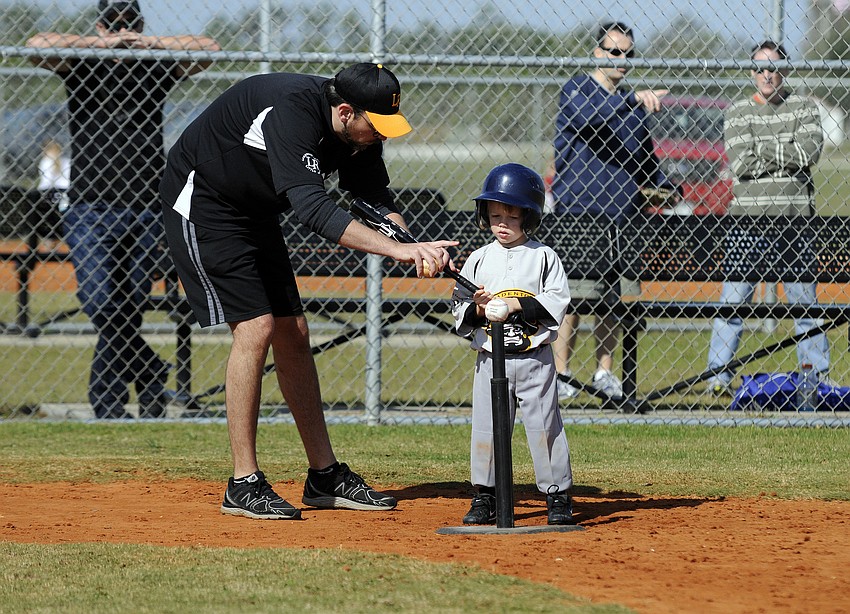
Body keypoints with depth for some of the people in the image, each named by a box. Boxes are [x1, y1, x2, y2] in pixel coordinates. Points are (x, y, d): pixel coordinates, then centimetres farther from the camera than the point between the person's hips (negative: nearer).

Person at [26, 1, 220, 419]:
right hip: (89, 210, -1)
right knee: (99, 302, -16)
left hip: (145, 212, 1)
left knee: (134, 309, 0)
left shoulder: (155, 67, 9)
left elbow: (208, 48, -1)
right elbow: (39, 45, -12)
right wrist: (104, 43, -9)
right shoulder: (81, 66, 5)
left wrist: (147, 42, -4)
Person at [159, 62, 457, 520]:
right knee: (256, 328, -16)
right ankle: (243, 485, -11)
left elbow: (376, 199, -3)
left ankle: (325, 477, 15)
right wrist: (398, 249, -47)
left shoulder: (359, 133, -8)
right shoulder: (293, 111, -35)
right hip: (201, 205, -9)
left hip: (255, 214, 9)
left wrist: (417, 250, -24)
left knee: (292, 336, 7)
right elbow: (312, 208, -43)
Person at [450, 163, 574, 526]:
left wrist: (517, 306, -18)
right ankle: (485, 496, 14)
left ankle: (558, 494, 8)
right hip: (491, 358, 3)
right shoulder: (478, 260, 6)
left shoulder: (544, 257, -1)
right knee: (485, 428, 4)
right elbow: (458, 310, 6)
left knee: (544, 426, 0)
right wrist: (477, 309, -15)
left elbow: (557, 303, -8)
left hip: (535, 359, -3)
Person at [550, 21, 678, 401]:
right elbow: (589, 114, -26)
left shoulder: (634, 105, 19)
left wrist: (665, 186, 8)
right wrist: (633, 100, -39)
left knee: (615, 299, 7)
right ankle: (559, 375, -1)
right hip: (578, 213, -6)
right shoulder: (577, 90, -2)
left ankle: (605, 374, 17)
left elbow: (645, 161, 27)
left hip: (623, 218, 6)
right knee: (573, 298, -8)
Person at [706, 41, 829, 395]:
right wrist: (788, 157, -8)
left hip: (794, 218, 1)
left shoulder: (803, 108, 7)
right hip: (747, 218, -1)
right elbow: (741, 163, -10)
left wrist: (762, 148, -10)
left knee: (805, 299, 5)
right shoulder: (738, 113, 4)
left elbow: (811, 150, -10)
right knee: (733, 299, -5)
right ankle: (718, 375, 0)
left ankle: (817, 374, 12)